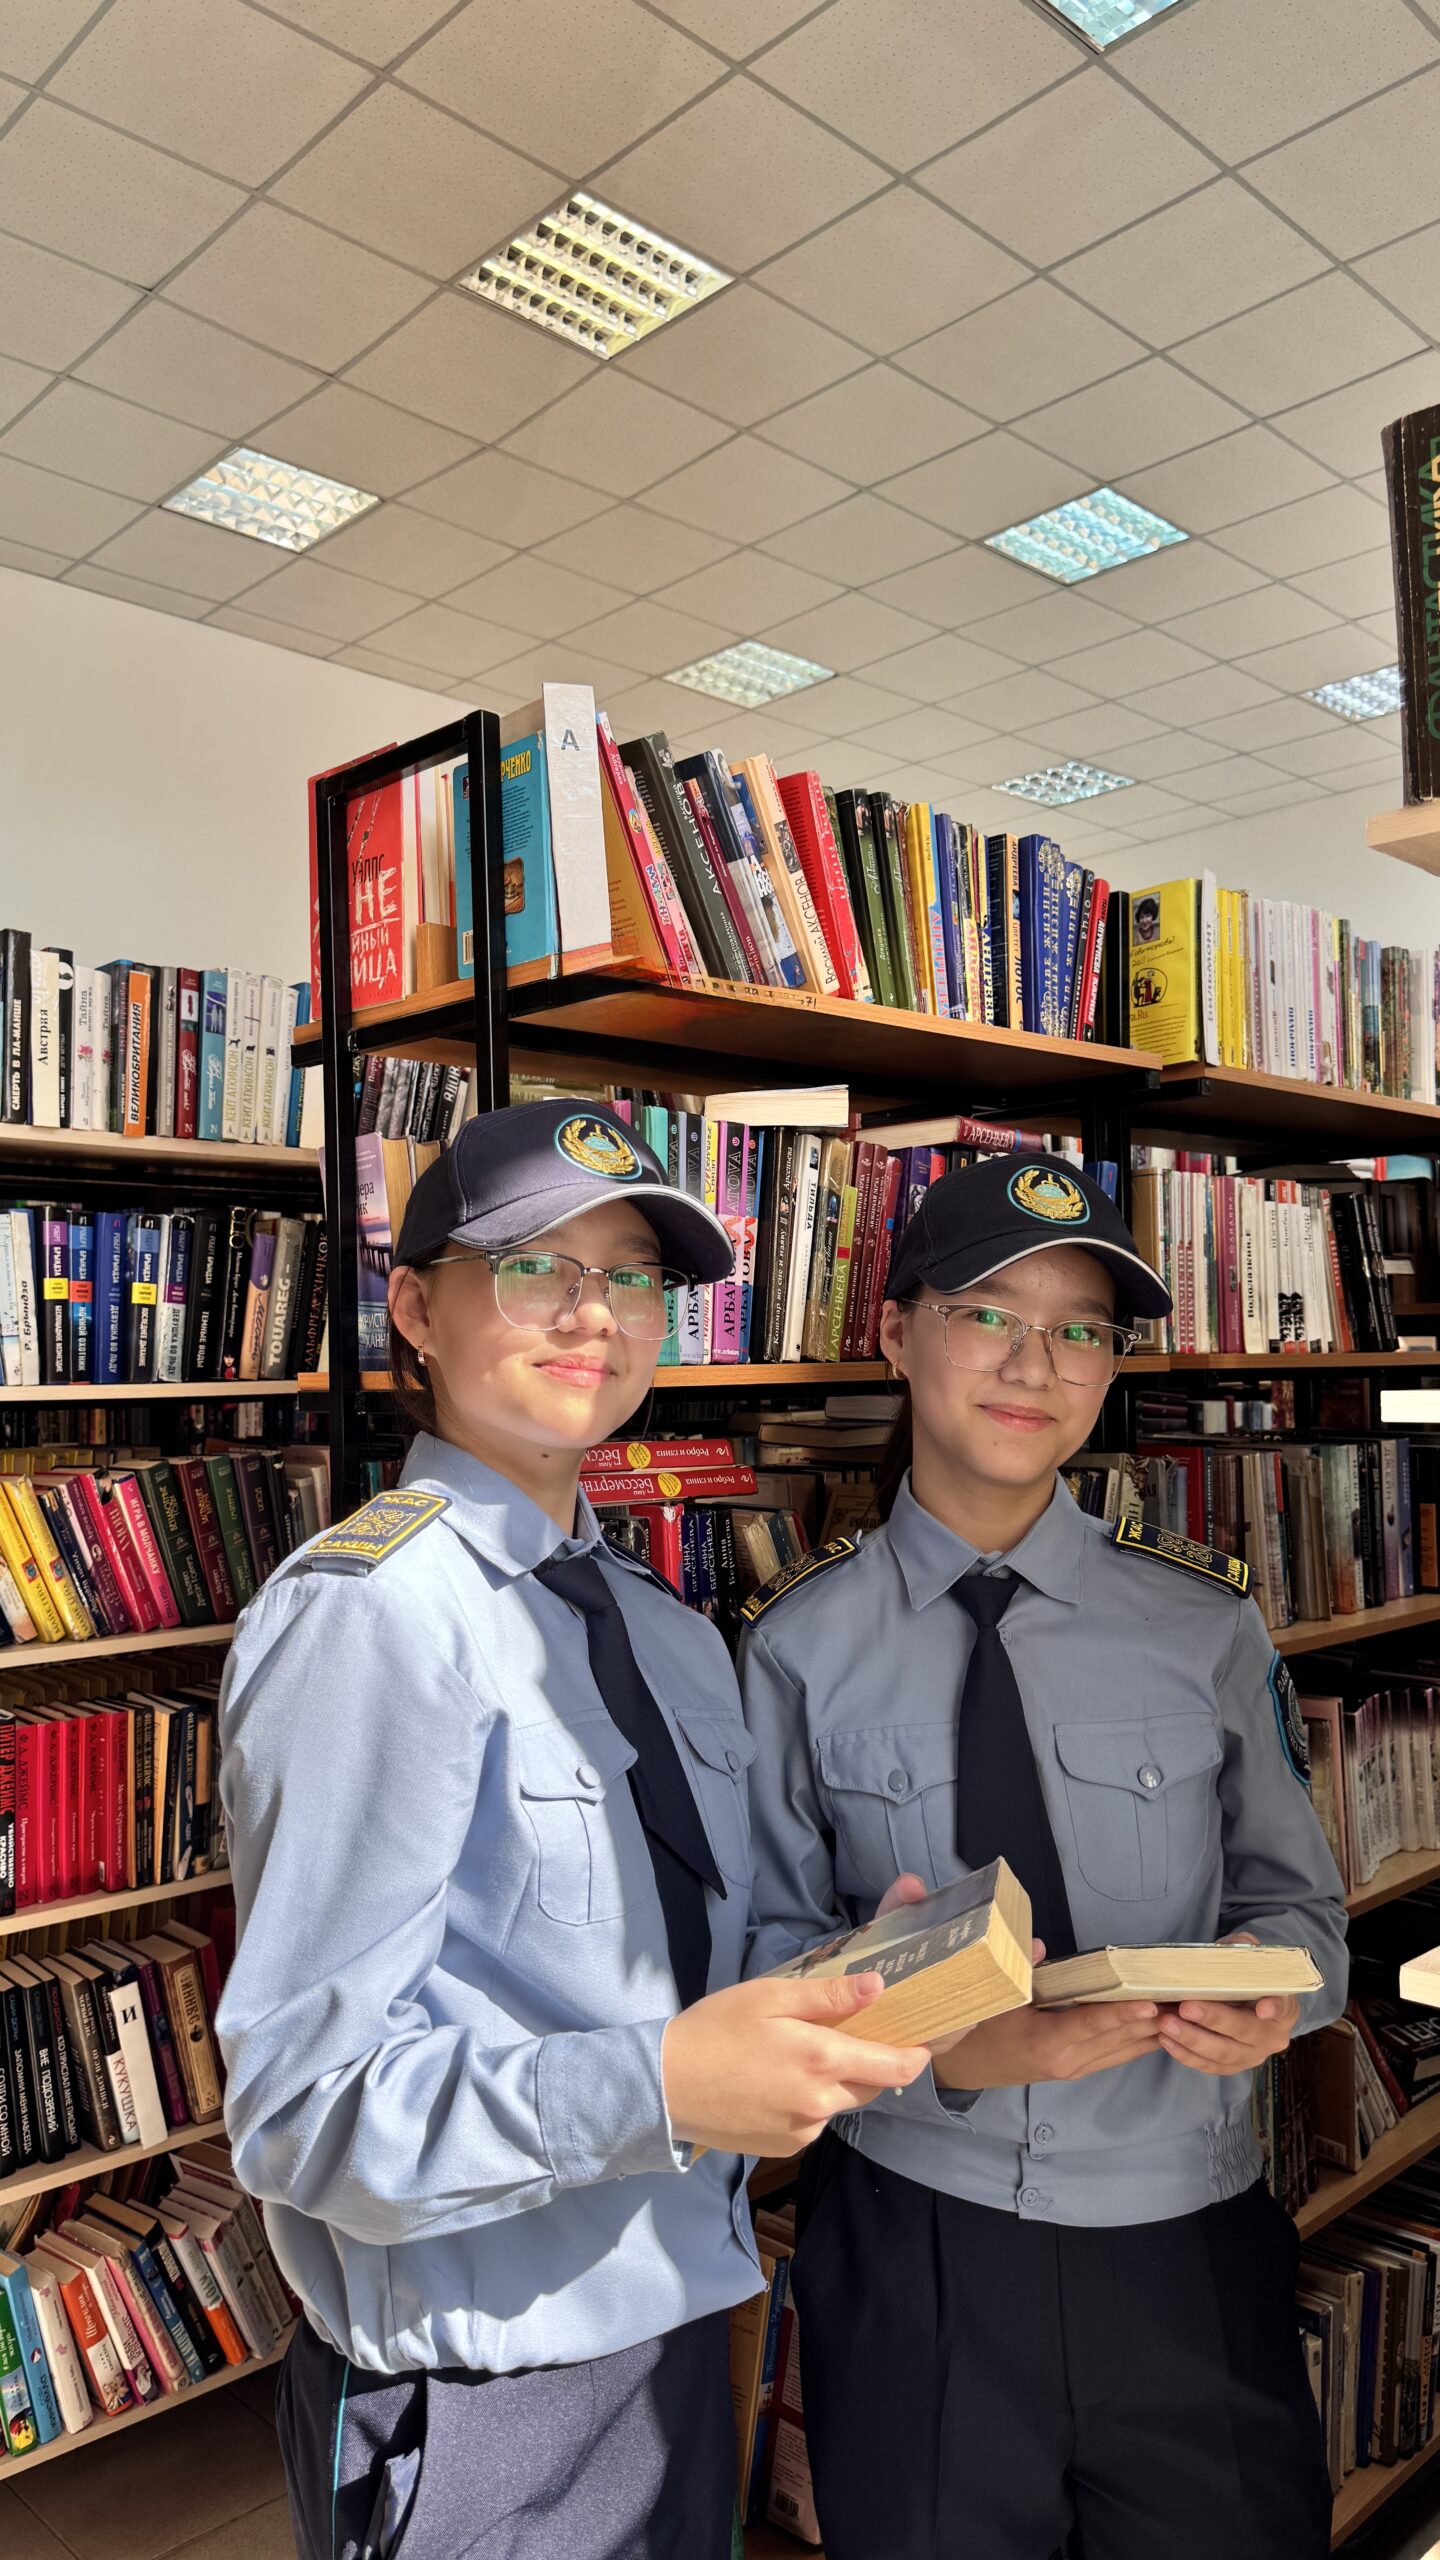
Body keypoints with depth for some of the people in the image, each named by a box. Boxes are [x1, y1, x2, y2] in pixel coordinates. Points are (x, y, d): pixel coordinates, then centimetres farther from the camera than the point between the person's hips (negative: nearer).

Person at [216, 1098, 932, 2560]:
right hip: (476, 2417, -7)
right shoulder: (368, 1610, -19)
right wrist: (657, 2087, -33)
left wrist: (857, 1981, -6)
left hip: (677, 2341, 7)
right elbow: (302, 2104, -22)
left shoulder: (672, 1638, 5)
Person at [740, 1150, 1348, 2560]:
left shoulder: (1206, 1623, -6)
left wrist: (1266, 1990, -20)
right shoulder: (801, 1642, -8)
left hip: (1184, 2239, 1)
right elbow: (770, 1945, -6)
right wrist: (946, 2043, -23)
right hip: (908, 2242, 0)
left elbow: (1297, 1903, 2)